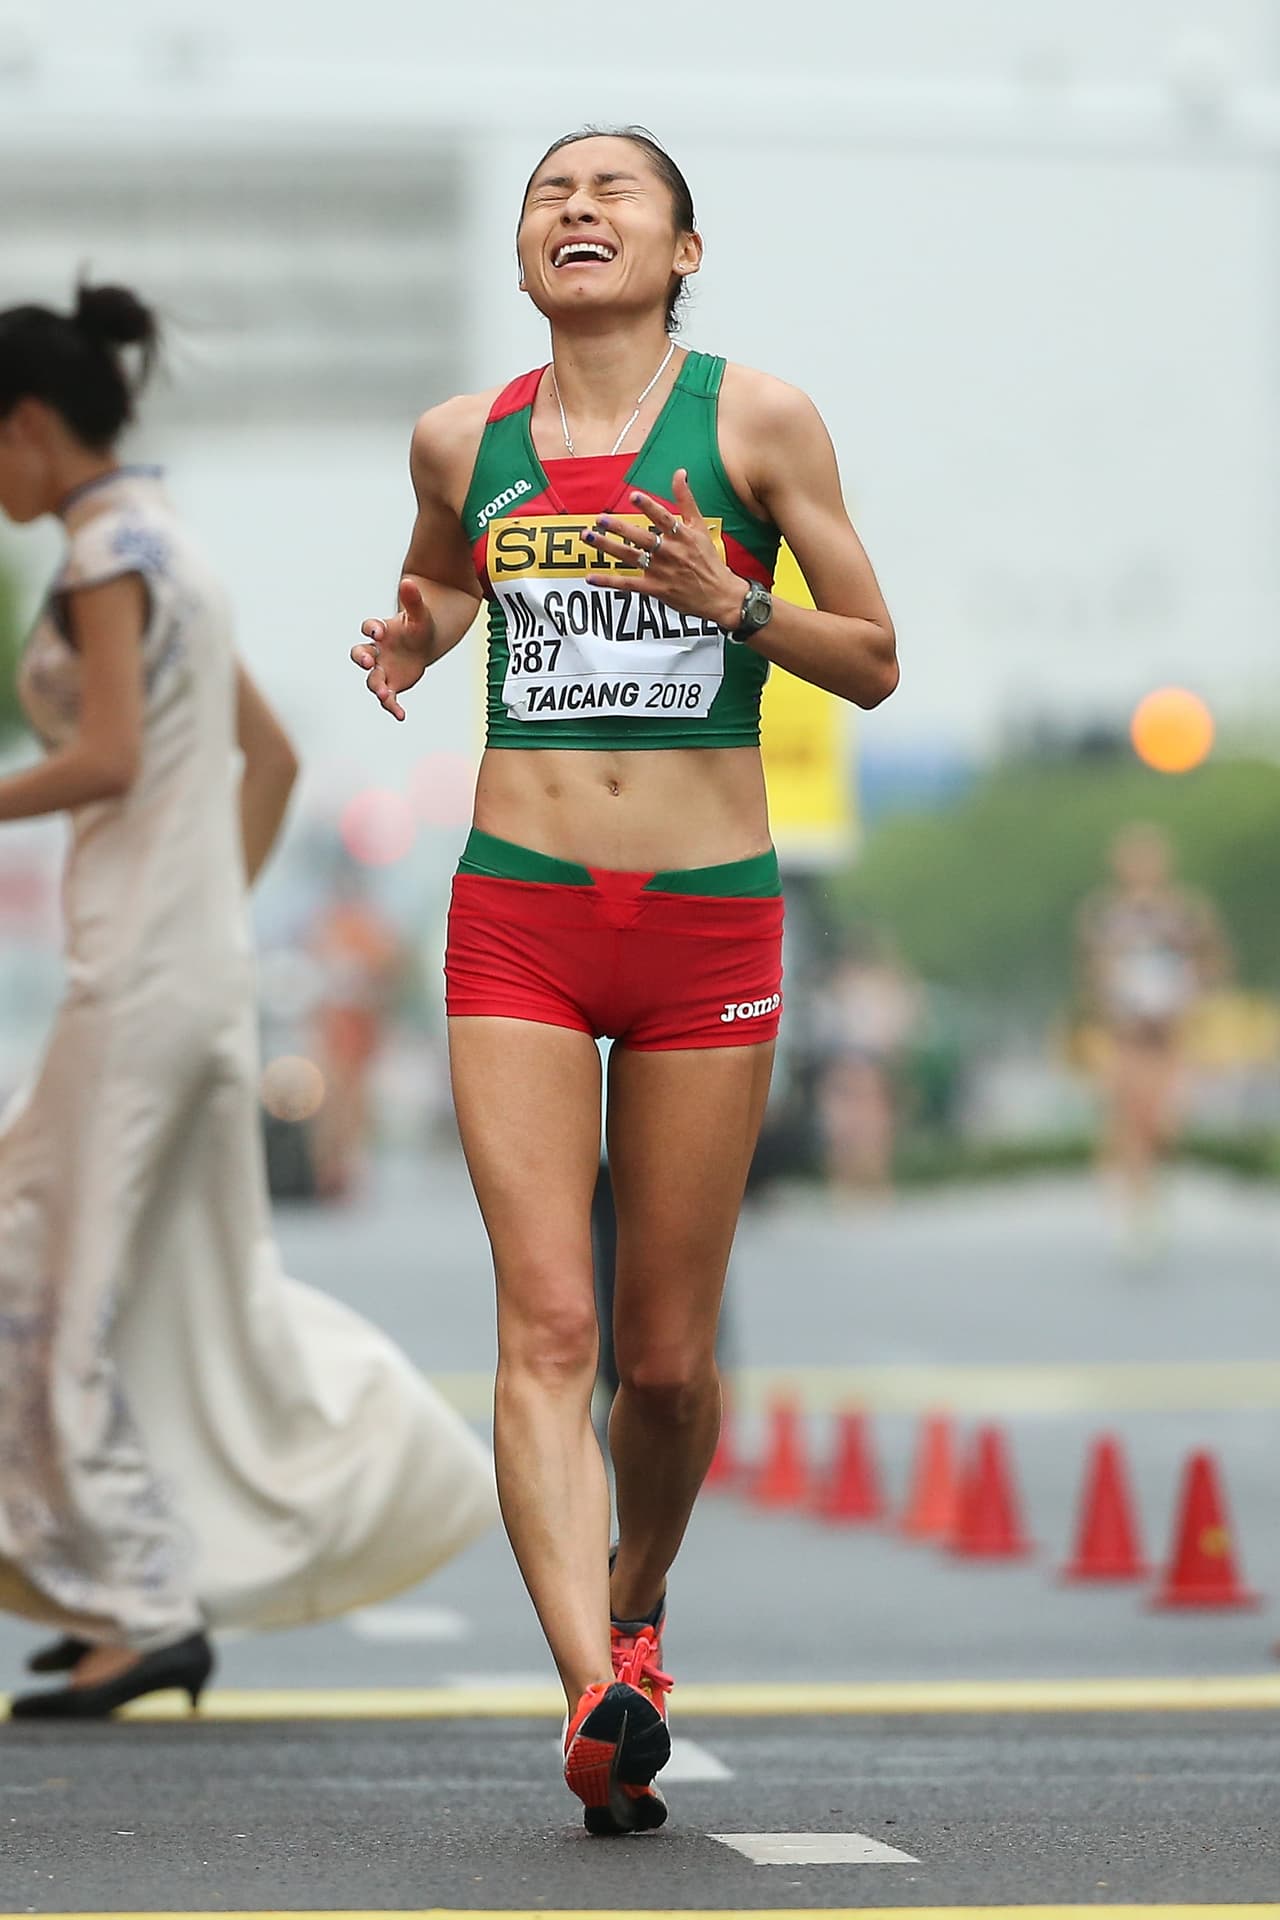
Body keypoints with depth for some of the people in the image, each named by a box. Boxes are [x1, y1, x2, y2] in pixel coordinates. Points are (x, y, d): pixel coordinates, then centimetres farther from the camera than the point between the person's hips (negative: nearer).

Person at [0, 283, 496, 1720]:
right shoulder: (170, 548, 17)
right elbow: (272, 754, 23)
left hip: (141, 963, -9)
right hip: (206, 960, 9)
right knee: (202, 1275, 14)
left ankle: (144, 1605, -3)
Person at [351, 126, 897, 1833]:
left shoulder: (757, 419, -1)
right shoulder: (466, 440, 7)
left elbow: (876, 664, 3)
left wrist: (733, 605, -15)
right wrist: (412, 645, 5)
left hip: (707, 922, -1)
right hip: (518, 920, 1)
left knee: (667, 1351, 6)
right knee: (547, 1322, -13)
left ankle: (635, 1605, 34)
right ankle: (598, 1699, -21)